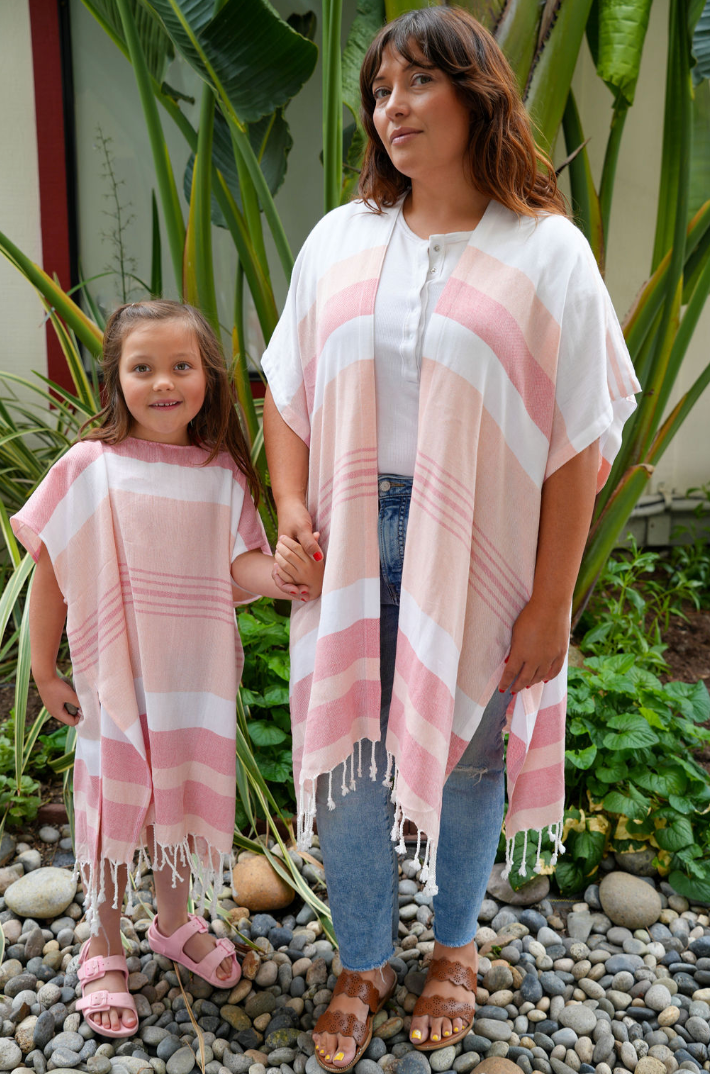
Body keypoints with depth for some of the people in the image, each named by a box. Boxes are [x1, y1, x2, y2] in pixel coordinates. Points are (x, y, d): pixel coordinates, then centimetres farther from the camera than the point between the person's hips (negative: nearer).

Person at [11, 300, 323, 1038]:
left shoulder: (222, 473, -3)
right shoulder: (89, 468, -11)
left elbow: (241, 567, -7)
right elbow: (51, 572, -5)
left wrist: (286, 571, -29)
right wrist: (44, 671, -1)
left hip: (197, 678, 3)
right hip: (115, 679, -2)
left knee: (182, 801, 19)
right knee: (113, 808, 11)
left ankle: (175, 922, 44)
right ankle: (103, 954, 33)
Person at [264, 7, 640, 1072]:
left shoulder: (546, 251, -6)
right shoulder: (341, 238, 5)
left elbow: (576, 444, -8)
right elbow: (287, 387, 11)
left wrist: (549, 604, -10)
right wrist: (291, 504, -3)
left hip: (478, 548, -2)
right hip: (356, 542, 3)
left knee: (466, 756, 13)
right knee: (351, 754, 10)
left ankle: (454, 947, 41)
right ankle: (363, 964, 35)